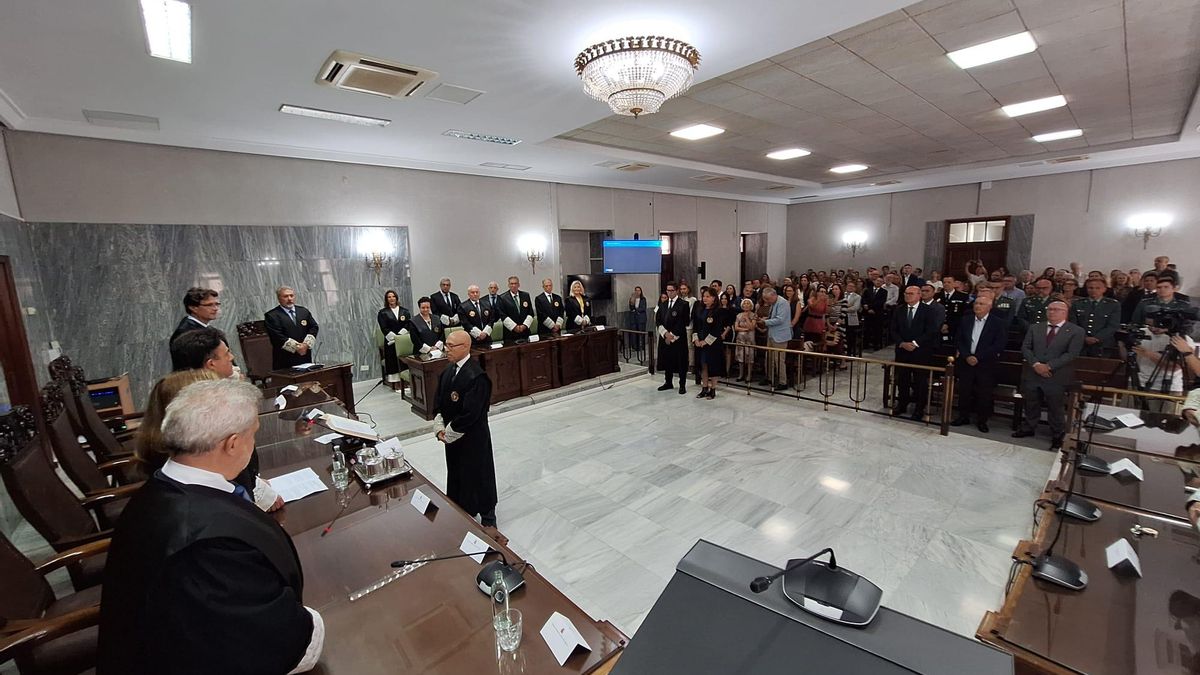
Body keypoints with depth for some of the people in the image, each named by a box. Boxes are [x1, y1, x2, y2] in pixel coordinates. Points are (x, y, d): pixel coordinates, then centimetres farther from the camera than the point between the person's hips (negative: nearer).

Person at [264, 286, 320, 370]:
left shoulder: (304, 311, 14)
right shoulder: (271, 315, -2)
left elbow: (314, 327, 8)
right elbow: (276, 336, -11)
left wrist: (306, 344, -7)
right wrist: (296, 347, -15)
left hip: (305, 357, 5)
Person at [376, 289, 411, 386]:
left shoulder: (404, 311, 10)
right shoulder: (383, 313, 6)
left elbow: (408, 325, 1)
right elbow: (384, 328, -2)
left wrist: (399, 335, -12)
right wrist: (394, 337, -13)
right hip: (390, 341, -1)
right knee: (392, 360, -3)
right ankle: (394, 382, -2)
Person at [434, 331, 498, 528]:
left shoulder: (476, 376, -24)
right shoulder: (448, 370, 3)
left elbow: (470, 413, -26)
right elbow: (439, 401, 9)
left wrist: (449, 433, -15)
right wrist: (439, 427, -4)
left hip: (473, 437, -8)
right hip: (451, 435, 8)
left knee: (478, 476, 8)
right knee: (456, 473, 21)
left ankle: (487, 517, 29)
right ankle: (461, 511, 41)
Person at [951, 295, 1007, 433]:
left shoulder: (999, 323, -3)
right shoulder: (965, 320, 7)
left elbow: (999, 345, -10)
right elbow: (958, 340, 4)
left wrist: (978, 357, -16)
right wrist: (967, 356, -10)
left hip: (986, 364, -3)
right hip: (966, 362, 3)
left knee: (984, 394, 4)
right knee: (964, 391, 8)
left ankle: (982, 420, 17)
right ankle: (963, 416, 21)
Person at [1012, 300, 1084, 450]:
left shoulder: (1076, 331, -1)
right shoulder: (1035, 328, 8)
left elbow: (1071, 353, -9)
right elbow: (1025, 347, 2)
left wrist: (1049, 366, -18)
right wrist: (1035, 364, -13)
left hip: (1057, 377, -3)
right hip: (1032, 374, 3)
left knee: (1056, 408, 7)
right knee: (1031, 404, 14)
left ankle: (1057, 436, 22)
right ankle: (1027, 428, 30)